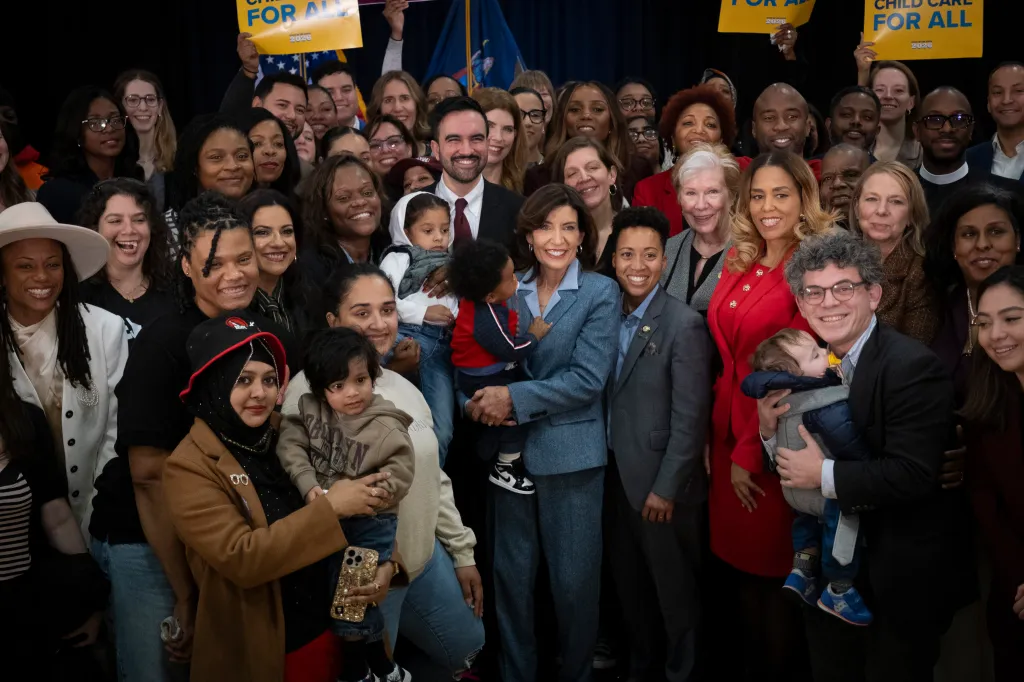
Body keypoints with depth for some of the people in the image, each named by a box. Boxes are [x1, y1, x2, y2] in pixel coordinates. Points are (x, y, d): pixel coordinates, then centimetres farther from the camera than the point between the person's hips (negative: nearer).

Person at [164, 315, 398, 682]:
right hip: (255, 652, -4)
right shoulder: (190, 466, -14)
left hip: (329, 631, 4)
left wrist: (383, 562, -14)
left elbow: (363, 509, 4)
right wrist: (329, 507, -24)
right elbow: (240, 558, -25)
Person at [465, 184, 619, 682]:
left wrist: (515, 398, -18)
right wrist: (480, 400, -14)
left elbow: (588, 378, -13)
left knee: (573, 579, 8)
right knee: (511, 574, 11)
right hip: (510, 450, 3)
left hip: (571, 453, -3)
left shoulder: (600, 293, -4)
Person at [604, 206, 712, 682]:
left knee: (673, 590, 11)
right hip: (615, 478, 6)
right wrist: (607, 471, 3)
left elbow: (690, 420, -17)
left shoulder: (684, 326, -16)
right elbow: (603, 397, 7)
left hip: (660, 485, -6)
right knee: (628, 587, 19)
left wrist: (665, 489, -15)